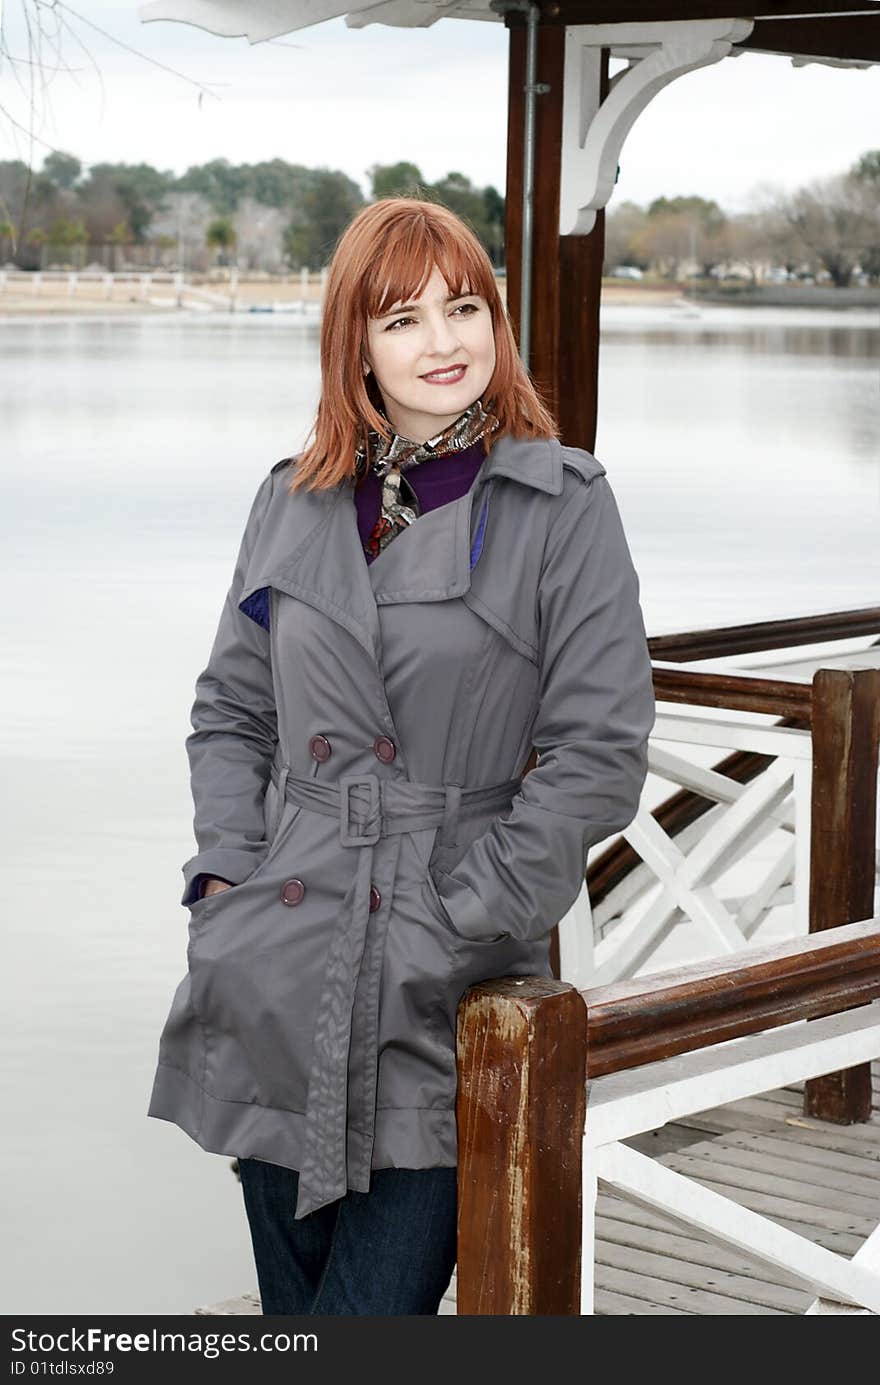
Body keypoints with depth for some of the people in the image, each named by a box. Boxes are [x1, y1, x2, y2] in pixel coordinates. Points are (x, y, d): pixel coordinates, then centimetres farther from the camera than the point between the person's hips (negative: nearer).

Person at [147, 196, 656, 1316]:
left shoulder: (564, 507, -4)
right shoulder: (294, 500, 9)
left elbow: (600, 756, -7)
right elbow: (230, 710, 17)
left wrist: (455, 927, -11)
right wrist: (226, 872, 1)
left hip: (444, 1009, -4)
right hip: (279, 983, 4)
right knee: (289, 1301, 15)